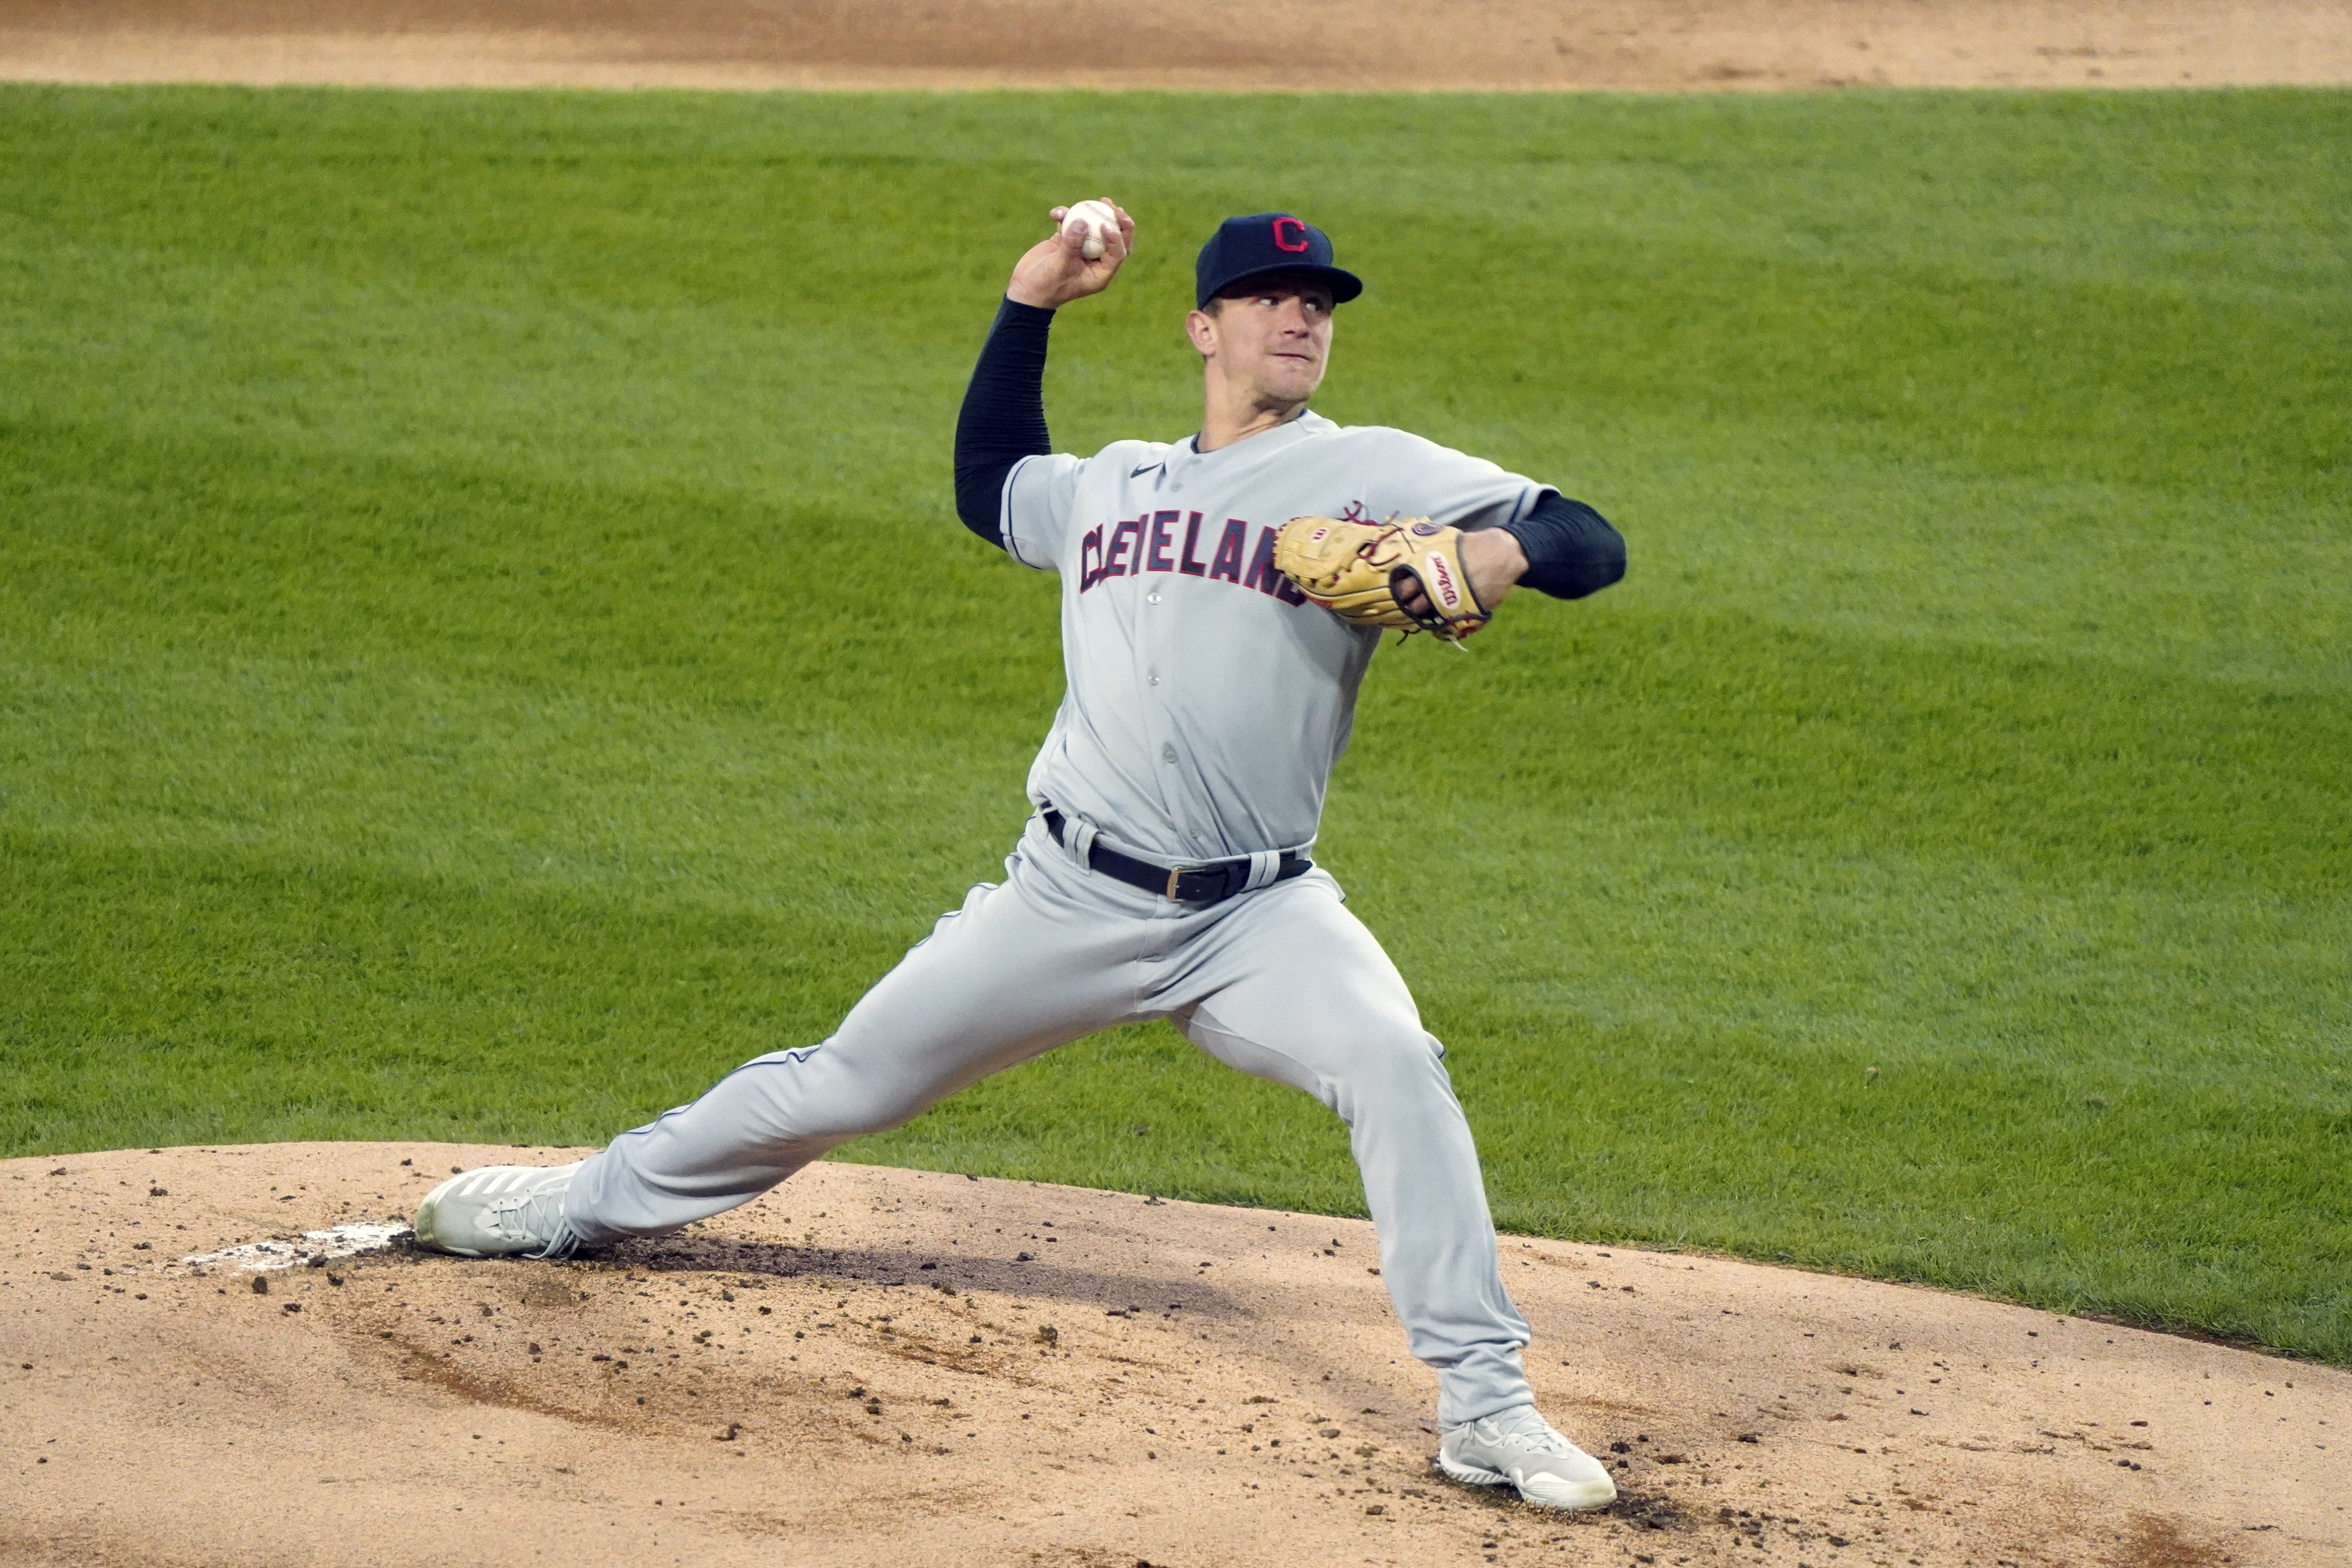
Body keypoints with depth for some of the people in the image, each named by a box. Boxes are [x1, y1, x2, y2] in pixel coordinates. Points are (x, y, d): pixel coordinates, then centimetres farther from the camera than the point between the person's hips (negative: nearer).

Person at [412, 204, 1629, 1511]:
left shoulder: (1373, 475, 1)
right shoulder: (1110, 485, 16)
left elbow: (1593, 546, -5)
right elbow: (985, 486, 36)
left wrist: (1507, 549, -28)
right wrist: (1030, 302, 28)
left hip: (1258, 917, -3)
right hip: (1070, 902, 3)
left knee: (1392, 1061, -29)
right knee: (847, 1084, 10)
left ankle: (1484, 1410, -23)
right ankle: (584, 1205, 32)